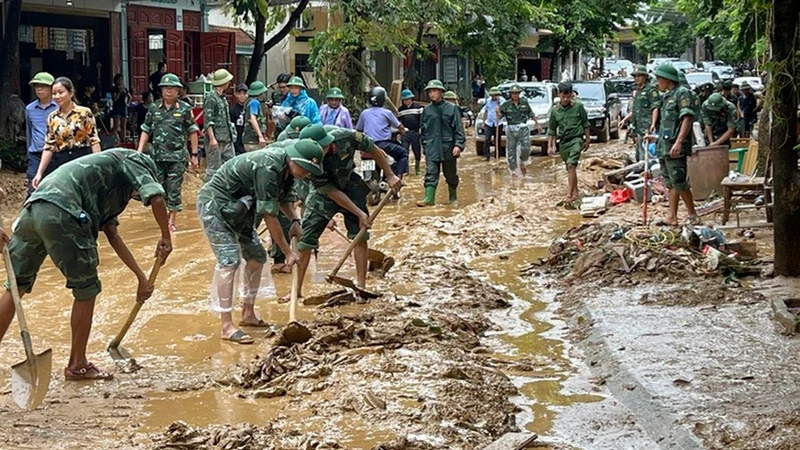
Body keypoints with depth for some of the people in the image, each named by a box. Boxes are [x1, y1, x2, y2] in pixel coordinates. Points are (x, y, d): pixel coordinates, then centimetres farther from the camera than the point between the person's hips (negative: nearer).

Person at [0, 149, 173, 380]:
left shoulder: (109, 192, 38)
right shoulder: (132, 160, 16)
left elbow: (112, 235, 35)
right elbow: (155, 197, -3)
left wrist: (141, 277, 35)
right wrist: (166, 237, 9)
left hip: (32, 209, 9)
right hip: (61, 214, -8)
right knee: (86, 291, 7)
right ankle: (77, 366, 17)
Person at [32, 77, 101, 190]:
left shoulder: (85, 113, -2)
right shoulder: (52, 118, 9)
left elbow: (94, 141, -3)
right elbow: (49, 147, 9)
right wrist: (39, 173, 2)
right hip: (60, 163, 3)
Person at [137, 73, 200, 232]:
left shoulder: (185, 109, -1)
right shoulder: (154, 108, 7)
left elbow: (192, 132, 3)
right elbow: (146, 131, 11)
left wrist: (194, 154, 1)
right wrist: (139, 151, 4)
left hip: (177, 157, -3)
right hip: (157, 156, 3)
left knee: (174, 190, 0)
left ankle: (173, 220, 9)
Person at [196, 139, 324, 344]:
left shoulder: (287, 168, -1)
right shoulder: (268, 168, -31)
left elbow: (284, 197, 18)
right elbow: (269, 215, -29)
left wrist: (294, 220, -2)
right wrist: (288, 252, -23)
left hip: (236, 207, 10)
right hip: (214, 204, -10)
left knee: (257, 256, 11)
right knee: (229, 259, -19)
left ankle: (248, 314, 22)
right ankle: (227, 327, -19)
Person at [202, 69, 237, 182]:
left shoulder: (223, 98, 17)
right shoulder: (211, 98, -11)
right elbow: (207, 121, -16)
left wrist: (231, 135, 23)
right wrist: (212, 138, -21)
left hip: (227, 140, 9)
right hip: (215, 141, -9)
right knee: (214, 168, -5)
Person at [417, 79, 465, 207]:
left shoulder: (452, 108, 0)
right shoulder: (426, 110, 7)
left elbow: (459, 128, -2)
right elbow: (423, 130, 15)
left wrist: (458, 145, -12)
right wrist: (425, 147, 13)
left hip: (448, 147, -1)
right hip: (432, 147, 1)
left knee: (451, 175, 12)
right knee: (431, 174, -10)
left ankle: (453, 197, 28)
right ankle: (429, 198, -16)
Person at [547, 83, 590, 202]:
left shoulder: (578, 106, -4)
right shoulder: (555, 110, 4)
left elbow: (585, 124, 6)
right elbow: (552, 130, 12)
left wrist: (587, 139, 8)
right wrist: (550, 146, 8)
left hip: (576, 139, -4)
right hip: (563, 142, 4)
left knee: (571, 165, -20)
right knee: (570, 168, 13)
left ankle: (569, 194, -21)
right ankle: (575, 192, 28)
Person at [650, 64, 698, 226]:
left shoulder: (682, 93, -8)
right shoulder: (666, 96, 19)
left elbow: (687, 119, -18)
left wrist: (678, 142, -26)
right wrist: (657, 137, 28)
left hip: (675, 147, -9)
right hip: (664, 146, 9)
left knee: (679, 182, -10)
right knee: (670, 183, 9)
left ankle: (693, 215, -1)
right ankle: (672, 217, 10)